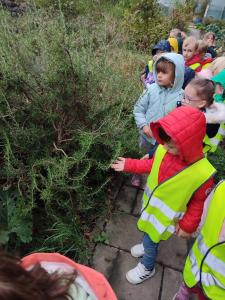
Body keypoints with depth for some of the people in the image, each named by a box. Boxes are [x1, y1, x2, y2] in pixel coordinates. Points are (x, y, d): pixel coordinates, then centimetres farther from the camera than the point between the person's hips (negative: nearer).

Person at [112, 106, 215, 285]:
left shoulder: (202, 174, -32)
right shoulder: (164, 149, -21)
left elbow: (199, 204, -15)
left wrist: (188, 226, -6)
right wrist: (129, 165, 3)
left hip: (164, 217, -4)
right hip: (149, 205, 5)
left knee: (151, 243, 17)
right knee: (148, 233, 29)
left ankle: (147, 268, 48)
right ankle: (148, 244, 63)